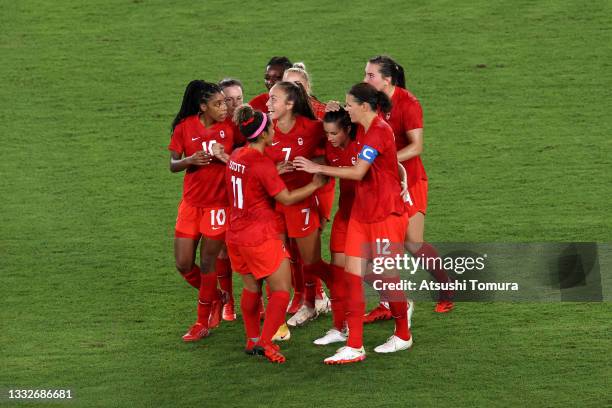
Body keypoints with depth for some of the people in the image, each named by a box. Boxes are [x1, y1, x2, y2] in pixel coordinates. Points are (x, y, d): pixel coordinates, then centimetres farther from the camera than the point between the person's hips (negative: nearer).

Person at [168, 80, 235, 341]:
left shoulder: (230, 126, -7)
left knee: (207, 263, 2)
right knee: (183, 264, 4)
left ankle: (203, 322, 18)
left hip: (218, 203, -2)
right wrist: (191, 160, -21)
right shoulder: (185, 127, -5)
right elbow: (173, 165, -3)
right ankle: (215, 298, 31)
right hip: (191, 202, 2)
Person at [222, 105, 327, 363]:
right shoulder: (262, 163, -19)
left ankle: (252, 340, 27)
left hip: (237, 233, 8)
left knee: (251, 287, 20)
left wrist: (277, 170, 11)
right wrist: (316, 184, -3)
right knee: (281, 290, 0)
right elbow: (287, 198, -12)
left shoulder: (236, 157, 4)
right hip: (261, 235, -8)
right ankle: (265, 342, -6)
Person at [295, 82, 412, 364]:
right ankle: (354, 346, 0)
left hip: (386, 214, -9)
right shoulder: (362, 130, 9)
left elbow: (358, 172, -22)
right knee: (352, 275, 0)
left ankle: (403, 336, 24)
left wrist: (318, 168, -15)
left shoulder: (379, 132, -19)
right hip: (362, 212, 9)